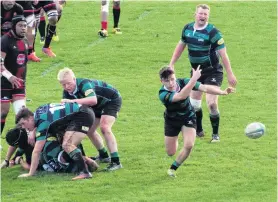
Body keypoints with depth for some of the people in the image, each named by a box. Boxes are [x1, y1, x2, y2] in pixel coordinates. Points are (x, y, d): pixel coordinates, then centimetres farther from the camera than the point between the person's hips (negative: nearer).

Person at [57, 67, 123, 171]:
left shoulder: (84, 84, -36)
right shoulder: (67, 93, -11)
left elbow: (93, 100, -53)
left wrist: (73, 101, -55)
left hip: (112, 100, -9)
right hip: (99, 106, 9)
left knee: (104, 128, -25)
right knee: (90, 130, 8)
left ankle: (116, 162, -26)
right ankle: (103, 156, 29)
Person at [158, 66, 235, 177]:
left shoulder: (183, 82, -25)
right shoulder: (163, 94, -35)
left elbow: (204, 88, -25)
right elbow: (181, 96, -51)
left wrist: (223, 92, -37)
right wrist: (194, 79, -57)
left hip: (188, 117, 1)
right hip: (171, 121, -1)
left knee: (188, 145, -19)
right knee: (171, 152, 7)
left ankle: (173, 168, 6)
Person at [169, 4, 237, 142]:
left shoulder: (212, 32, -19)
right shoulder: (188, 29, -1)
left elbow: (223, 53, -18)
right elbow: (181, 46, 15)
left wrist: (230, 74, -18)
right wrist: (171, 65, 14)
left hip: (213, 72, -6)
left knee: (211, 103, -15)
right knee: (194, 103, 10)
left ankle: (215, 134, 2)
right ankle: (198, 131, 31)